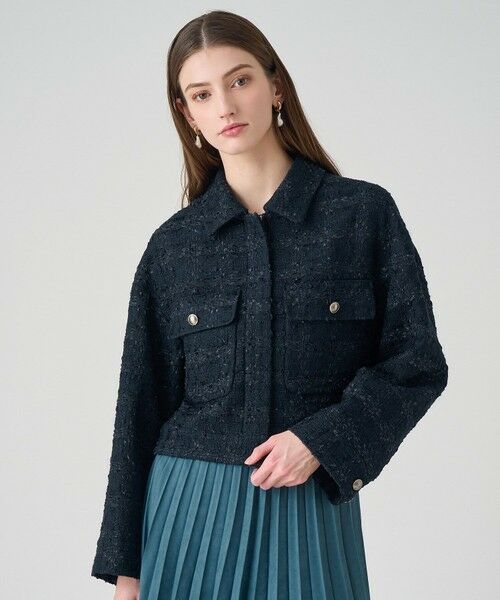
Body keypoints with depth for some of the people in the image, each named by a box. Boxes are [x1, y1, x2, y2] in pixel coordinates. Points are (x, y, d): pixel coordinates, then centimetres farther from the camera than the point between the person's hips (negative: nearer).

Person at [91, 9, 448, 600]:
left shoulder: (365, 212, -1)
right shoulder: (172, 244, 3)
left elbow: (418, 360, 0)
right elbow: (140, 406, 5)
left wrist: (322, 439, -14)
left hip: (312, 504, -1)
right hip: (193, 506, 1)